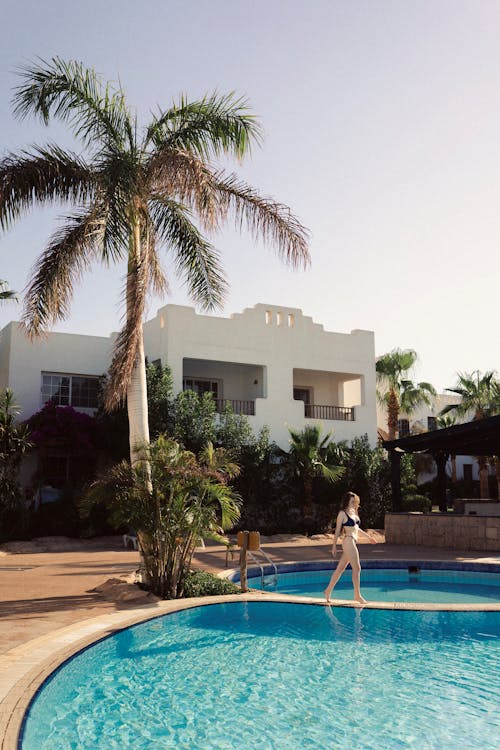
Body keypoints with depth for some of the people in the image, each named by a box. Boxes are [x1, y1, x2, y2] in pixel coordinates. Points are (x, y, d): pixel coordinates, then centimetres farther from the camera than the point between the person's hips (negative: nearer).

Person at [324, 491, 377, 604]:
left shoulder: (353, 512, 16)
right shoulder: (342, 513, -7)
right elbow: (337, 530, -6)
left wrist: (368, 536, 33)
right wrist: (334, 546, -6)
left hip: (352, 543, 8)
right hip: (348, 541, -8)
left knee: (340, 568, 11)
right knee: (356, 568, -6)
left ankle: (328, 590, 19)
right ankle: (357, 595, 0)